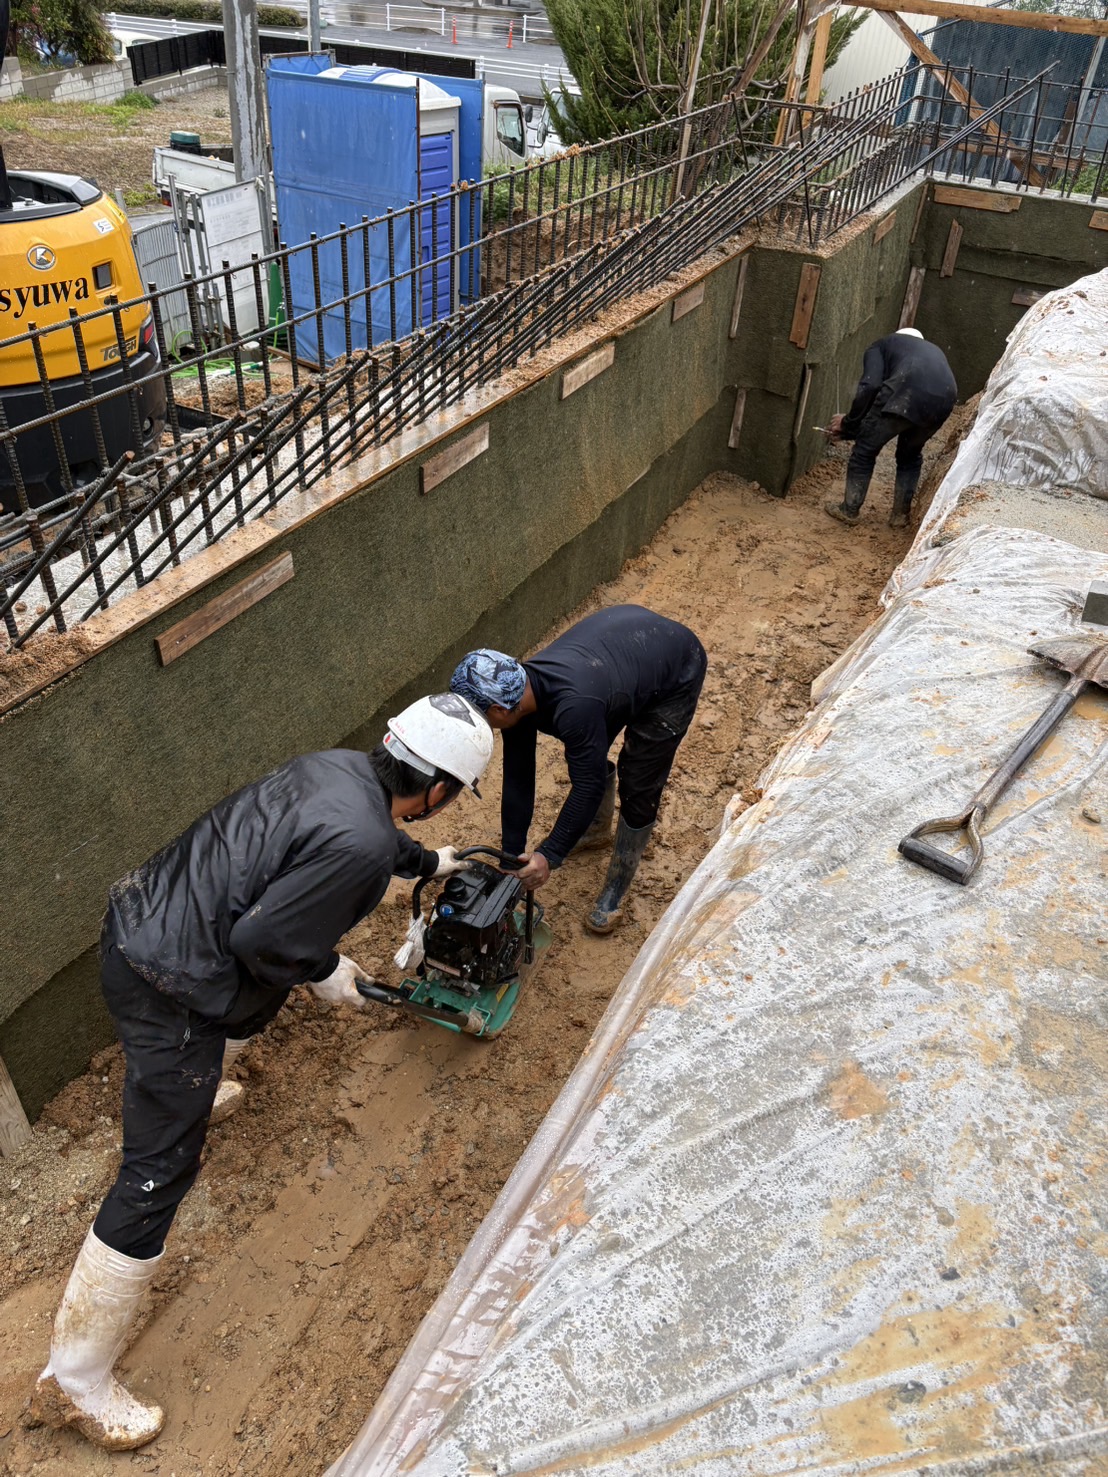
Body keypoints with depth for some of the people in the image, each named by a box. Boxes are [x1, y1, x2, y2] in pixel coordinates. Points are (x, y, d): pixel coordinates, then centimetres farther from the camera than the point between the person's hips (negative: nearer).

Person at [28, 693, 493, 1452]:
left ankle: (190, 1092, 66)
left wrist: (428, 861, 39)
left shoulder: (342, 765, 0)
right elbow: (264, 941, -25)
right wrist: (327, 973, -6)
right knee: (159, 1175, 1)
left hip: (143, 910, 10)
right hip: (169, 983, -9)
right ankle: (76, 1381, 15)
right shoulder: (356, 843, -28)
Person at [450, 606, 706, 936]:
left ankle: (616, 889, 14)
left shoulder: (573, 707, -42)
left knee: (638, 785, -6)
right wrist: (511, 860, -7)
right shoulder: (516, 695, -16)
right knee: (586, 756, 15)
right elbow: (517, 780, -10)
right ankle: (598, 829, 44)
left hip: (677, 669, -7)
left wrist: (549, 856, -31)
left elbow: (589, 784, -32)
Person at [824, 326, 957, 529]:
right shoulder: (933, 350, 44)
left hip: (909, 391, -5)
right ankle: (901, 514, 32)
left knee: (865, 447, 15)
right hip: (945, 398, 5)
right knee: (910, 454, 30)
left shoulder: (880, 345, 27)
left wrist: (848, 423, 17)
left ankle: (849, 510, 24)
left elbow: (870, 385, 6)